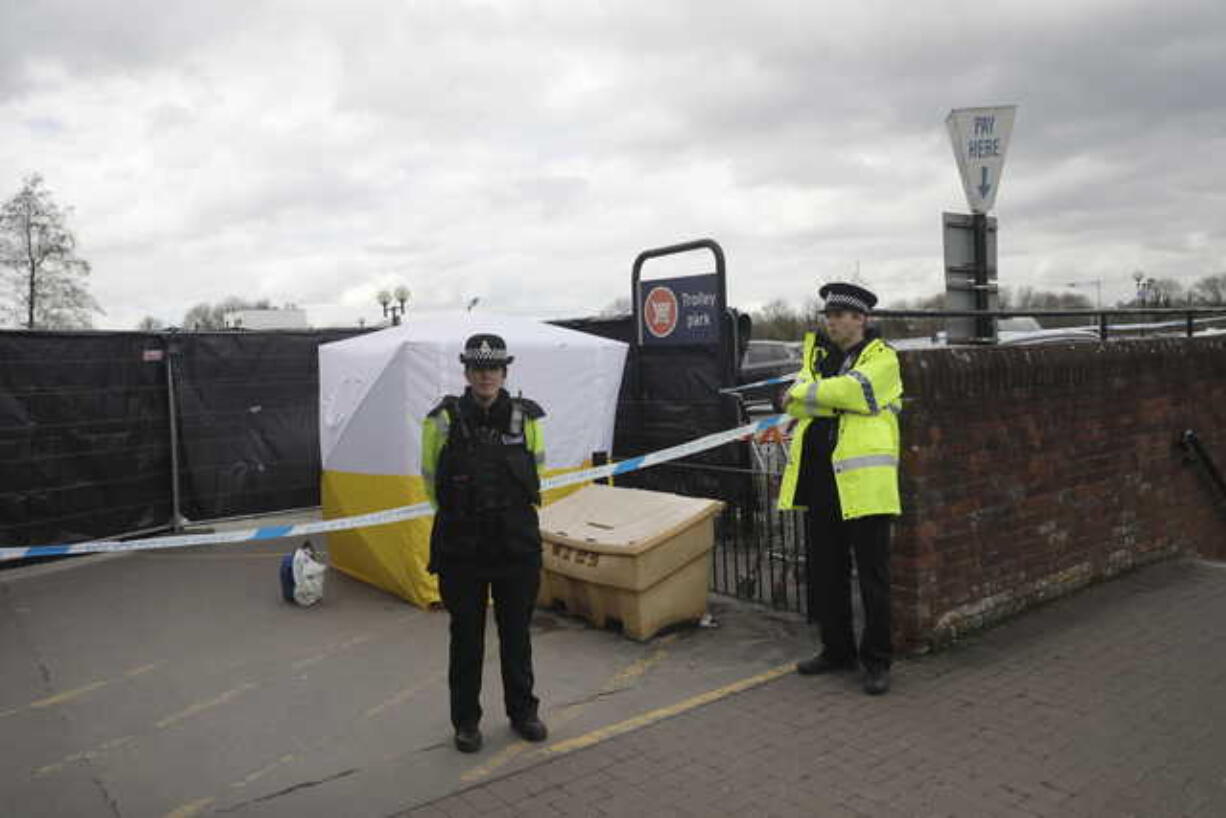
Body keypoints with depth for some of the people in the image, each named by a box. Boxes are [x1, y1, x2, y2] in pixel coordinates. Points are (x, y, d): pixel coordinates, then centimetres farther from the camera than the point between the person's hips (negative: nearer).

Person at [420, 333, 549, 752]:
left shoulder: (525, 418, -2)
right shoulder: (444, 420, -7)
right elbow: (431, 479, 6)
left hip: (517, 544, 2)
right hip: (461, 548, -1)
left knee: (517, 632, 14)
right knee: (466, 636, 9)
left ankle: (522, 711, 31)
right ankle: (466, 720, 25)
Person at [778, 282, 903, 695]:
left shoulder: (881, 358, -1)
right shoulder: (816, 352, 15)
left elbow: (854, 389, -21)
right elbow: (795, 403, 0)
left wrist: (805, 393, -10)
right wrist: (837, 400, -14)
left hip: (863, 481, -6)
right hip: (819, 479, 6)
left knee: (872, 576, 1)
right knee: (825, 573, 14)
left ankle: (876, 661, 14)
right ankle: (837, 650, 29)